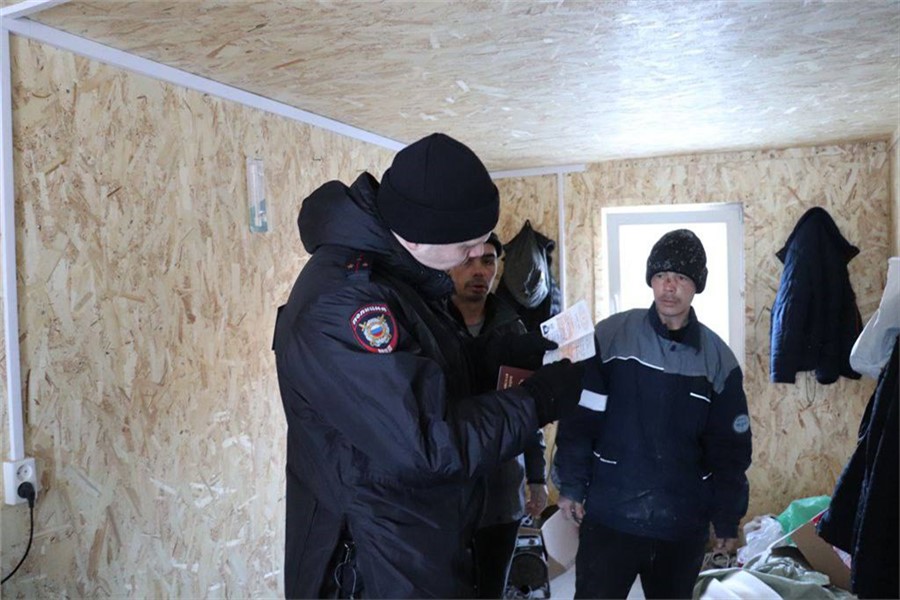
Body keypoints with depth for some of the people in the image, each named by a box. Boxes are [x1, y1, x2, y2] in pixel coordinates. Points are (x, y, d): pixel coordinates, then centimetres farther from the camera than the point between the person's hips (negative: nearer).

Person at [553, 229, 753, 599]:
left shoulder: (719, 359, 1)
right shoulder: (609, 337, -6)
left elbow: (730, 448, 5)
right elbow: (579, 420, -4)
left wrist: (727, 520, 6)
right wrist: (571, 486, -5)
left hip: (684, 525, 3)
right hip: (609, 517, -2)